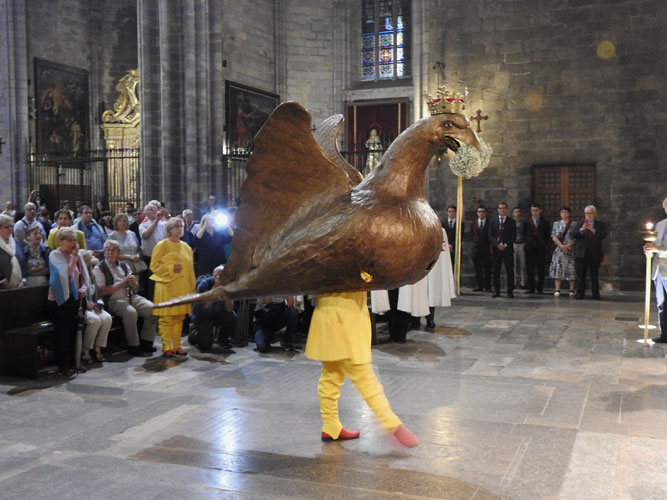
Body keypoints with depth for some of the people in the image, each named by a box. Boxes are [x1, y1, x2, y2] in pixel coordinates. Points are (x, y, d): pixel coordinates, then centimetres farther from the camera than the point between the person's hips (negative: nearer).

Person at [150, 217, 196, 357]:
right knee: (166, 318, -4)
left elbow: (190, 267, 16)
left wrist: (192, 287, 12)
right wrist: (171, 268, -15)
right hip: (167, 286, -5)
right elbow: (154, 266, -4)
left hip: (183, 287, 5)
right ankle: (167, 347, 2)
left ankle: (176, 345, 14)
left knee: (179, 317, 6)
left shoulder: (185, 246, 14)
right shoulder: (162, 245, -1)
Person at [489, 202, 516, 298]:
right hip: (496, 249, 1)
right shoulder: (493, 221, 10)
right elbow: (490, 236, 4)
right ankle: (496, 291, 9)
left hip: (508, 249, -1)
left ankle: (510, 292, 1)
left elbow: (514, 236, 1)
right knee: (496, 271, 2)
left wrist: (505, 245, -12)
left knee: (510, 271, -2)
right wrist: (497, 245, -11)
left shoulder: (511, 222, 7)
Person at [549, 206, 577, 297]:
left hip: (570, 250, -2)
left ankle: (571, 290, 3)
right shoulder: (556, 224, 11)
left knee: (571, 270, -2)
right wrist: (561, 246, -10)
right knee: (558, 269, -2)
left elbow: (576, 238, -1)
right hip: (558, 249, 2)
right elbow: (554, 237, 4)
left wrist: (567, 246, -13)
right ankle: (557, 290, -1)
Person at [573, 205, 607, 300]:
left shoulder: (600, 225, 11)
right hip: (581, 254, 1)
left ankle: (595, 294, 6)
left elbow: (604, 235, -6)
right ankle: (580, 294, 4)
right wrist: (581, 229, -18)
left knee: (595, 276, 2)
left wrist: (593, 230, -20)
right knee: (580, 275, 0)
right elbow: (575, 235, -1)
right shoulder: (579, 224, 13)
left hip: (595, 254, -1)